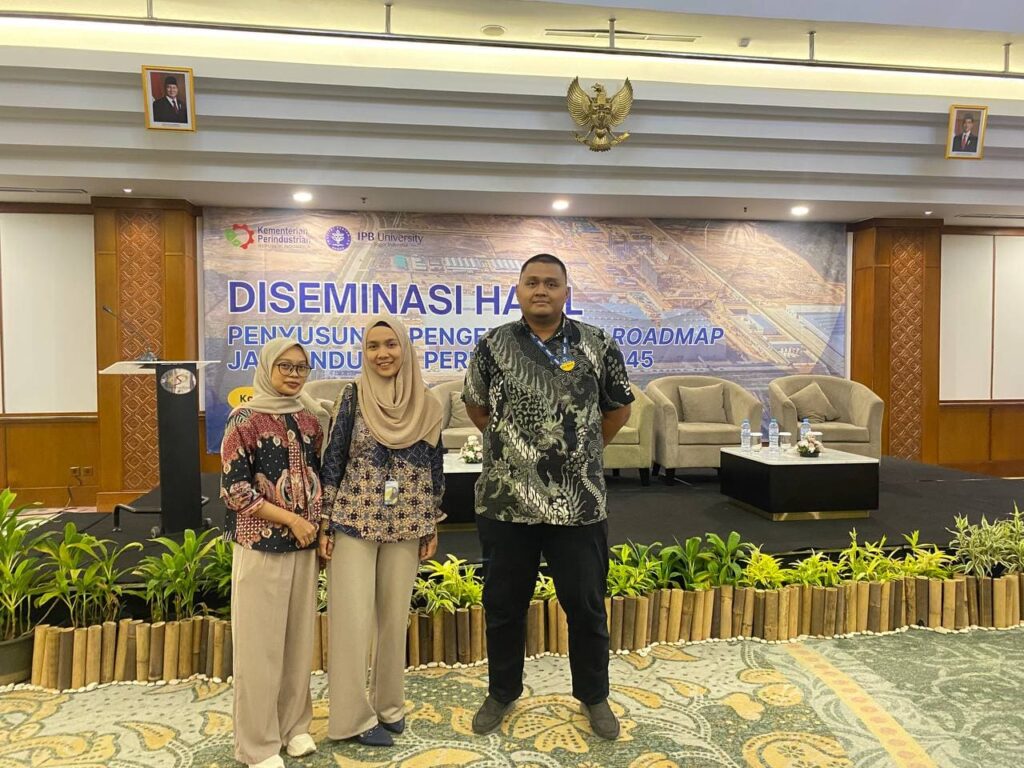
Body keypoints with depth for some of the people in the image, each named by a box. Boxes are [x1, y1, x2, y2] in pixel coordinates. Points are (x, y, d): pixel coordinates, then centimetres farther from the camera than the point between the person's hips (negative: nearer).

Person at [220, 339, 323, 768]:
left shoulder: (309, 419, 7)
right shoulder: (246, 420, -9)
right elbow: (235, 490, -13)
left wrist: (319, 526, 3)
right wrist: (291, 519, -15)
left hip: (304, 545, 5)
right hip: (261, 545, -5)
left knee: (299, 638, 13)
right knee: (259, 643, 3)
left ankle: (293, 725, 30)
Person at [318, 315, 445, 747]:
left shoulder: (427, 403, 1)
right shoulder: (354, 396, -6)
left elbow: (435, 466, 7)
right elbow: (333, 459, -4)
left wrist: (433, 526, 8)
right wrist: (326, 523, -5)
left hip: (406, 525, 3)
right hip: (354, 521, -2)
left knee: (395, 618, 12)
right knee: (353, 618, 2)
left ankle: (389, 704, 30)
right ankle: (355, 716, 18)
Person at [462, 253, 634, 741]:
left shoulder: (597, 346, -2)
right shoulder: (493, 346, 0)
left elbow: (619, 408, 11)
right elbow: (476, 405, 14)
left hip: (578, 503, 0)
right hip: (505, 501, 1)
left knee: (585, 604, 12)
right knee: (503, 604, 14)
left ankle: (594, 696, 34)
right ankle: (502, 692, 36)